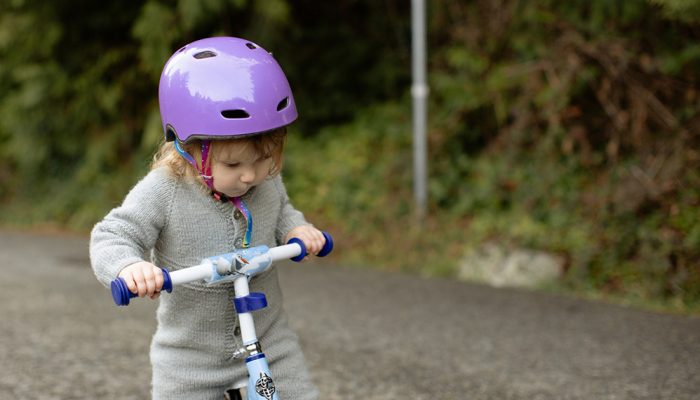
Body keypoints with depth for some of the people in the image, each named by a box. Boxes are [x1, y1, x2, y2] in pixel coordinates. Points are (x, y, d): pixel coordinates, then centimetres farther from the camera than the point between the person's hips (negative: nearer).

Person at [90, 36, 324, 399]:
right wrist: (129, 267, -43)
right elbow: (111, 238, -20)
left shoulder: (267, 181, -8)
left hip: (269, 343, 3)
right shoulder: (164, 191, -21)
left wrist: (295, 228, -8)